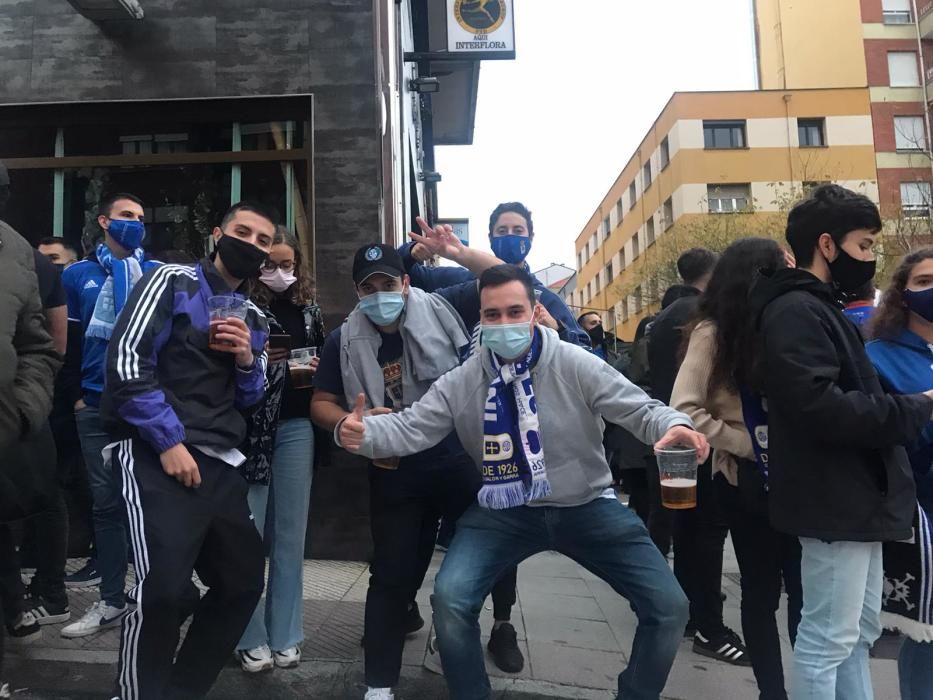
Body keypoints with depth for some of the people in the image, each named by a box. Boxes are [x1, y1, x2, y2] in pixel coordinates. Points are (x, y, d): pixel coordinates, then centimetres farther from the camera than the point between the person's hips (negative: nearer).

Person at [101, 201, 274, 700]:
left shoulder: (254, 317, 17)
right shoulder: (171, 281, 0)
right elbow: (126, 362, -10)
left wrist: (247, 361, -2)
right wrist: (169, 441, -16)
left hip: (219, 463, 7)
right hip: (155, 453, -7)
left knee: (244, 580, 11)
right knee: (163, 585, -20)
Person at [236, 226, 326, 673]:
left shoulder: (309, 310, 9)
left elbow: (324, 364, 19)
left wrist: (311, 372, 0)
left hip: (295, 427, 4)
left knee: (289, 533, 9)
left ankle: (284, 635, 20)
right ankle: (251, 637, 16)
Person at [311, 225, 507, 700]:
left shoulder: (443, 309, -5)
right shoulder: (344, 341, 1)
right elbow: (321, 405, 6)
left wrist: (458, 254, -21)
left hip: (462, 461, -1)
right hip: (395, 475, 1)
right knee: (391, 574, 8)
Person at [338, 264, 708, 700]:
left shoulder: (575, 365, -13)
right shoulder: (462, 382, -7)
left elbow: (640, 409, -11)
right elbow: (410, 428, -10)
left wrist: (673, 426, -35)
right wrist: (362, 433, -30)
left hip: (587, 505, 0)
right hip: (505, 512, 1)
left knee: (668, 605, -5)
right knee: (450, 598, -19)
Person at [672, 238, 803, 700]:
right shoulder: (712, 333, -7)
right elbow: (684, 409, -15)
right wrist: (744, 444, -15)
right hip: (746, 474, -5)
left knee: (803, 585, 11)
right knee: (763, 586, 8)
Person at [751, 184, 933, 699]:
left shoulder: (822, 309, 17)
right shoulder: (795, 311, -16)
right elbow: (823, 408, -28)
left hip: (854, 497, 10)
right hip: (835, 501, -10)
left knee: (859, 632, 19)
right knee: (828, 641, 1)